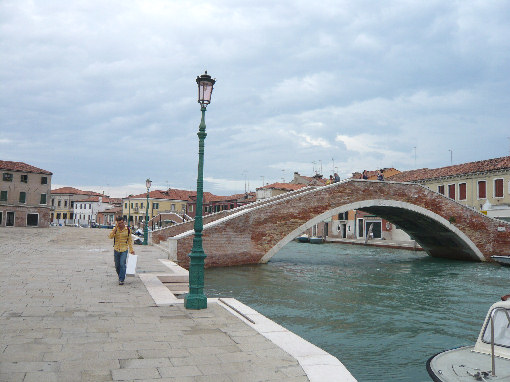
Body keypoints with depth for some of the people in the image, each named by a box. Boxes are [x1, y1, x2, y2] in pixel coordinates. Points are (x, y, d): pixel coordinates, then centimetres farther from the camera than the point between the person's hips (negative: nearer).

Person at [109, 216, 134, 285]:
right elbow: (110, 236, -17)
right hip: (116, 250, 2)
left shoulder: (128, 230, 0)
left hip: (124, 250, -2)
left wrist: (131, 249, 5)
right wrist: (116, 227, -19)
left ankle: (121, 280, -9)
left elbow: (130, 240, 8)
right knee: (117, 266, 10)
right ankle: (121, 276, 32)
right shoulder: (115, 229, 0)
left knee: (122, 264, -13)